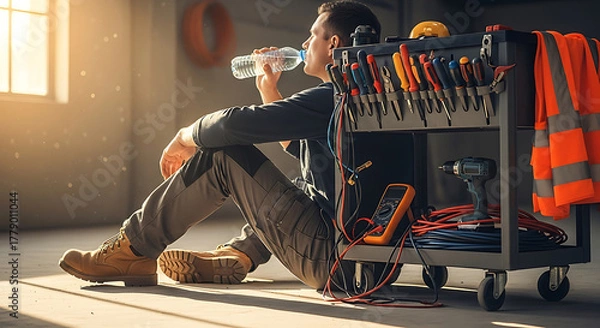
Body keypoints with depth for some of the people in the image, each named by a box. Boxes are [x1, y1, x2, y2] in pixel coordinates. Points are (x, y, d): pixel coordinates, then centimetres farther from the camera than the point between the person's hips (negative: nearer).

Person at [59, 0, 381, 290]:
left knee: (222, 153, -5)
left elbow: (234, 124, -17)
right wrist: (269, 92, 28)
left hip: (327, 253, -10)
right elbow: (295, 144, 32)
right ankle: (236, 256, 21)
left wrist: (184, 138, 2)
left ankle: (132, 250, 4)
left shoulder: (330, 98, -14)